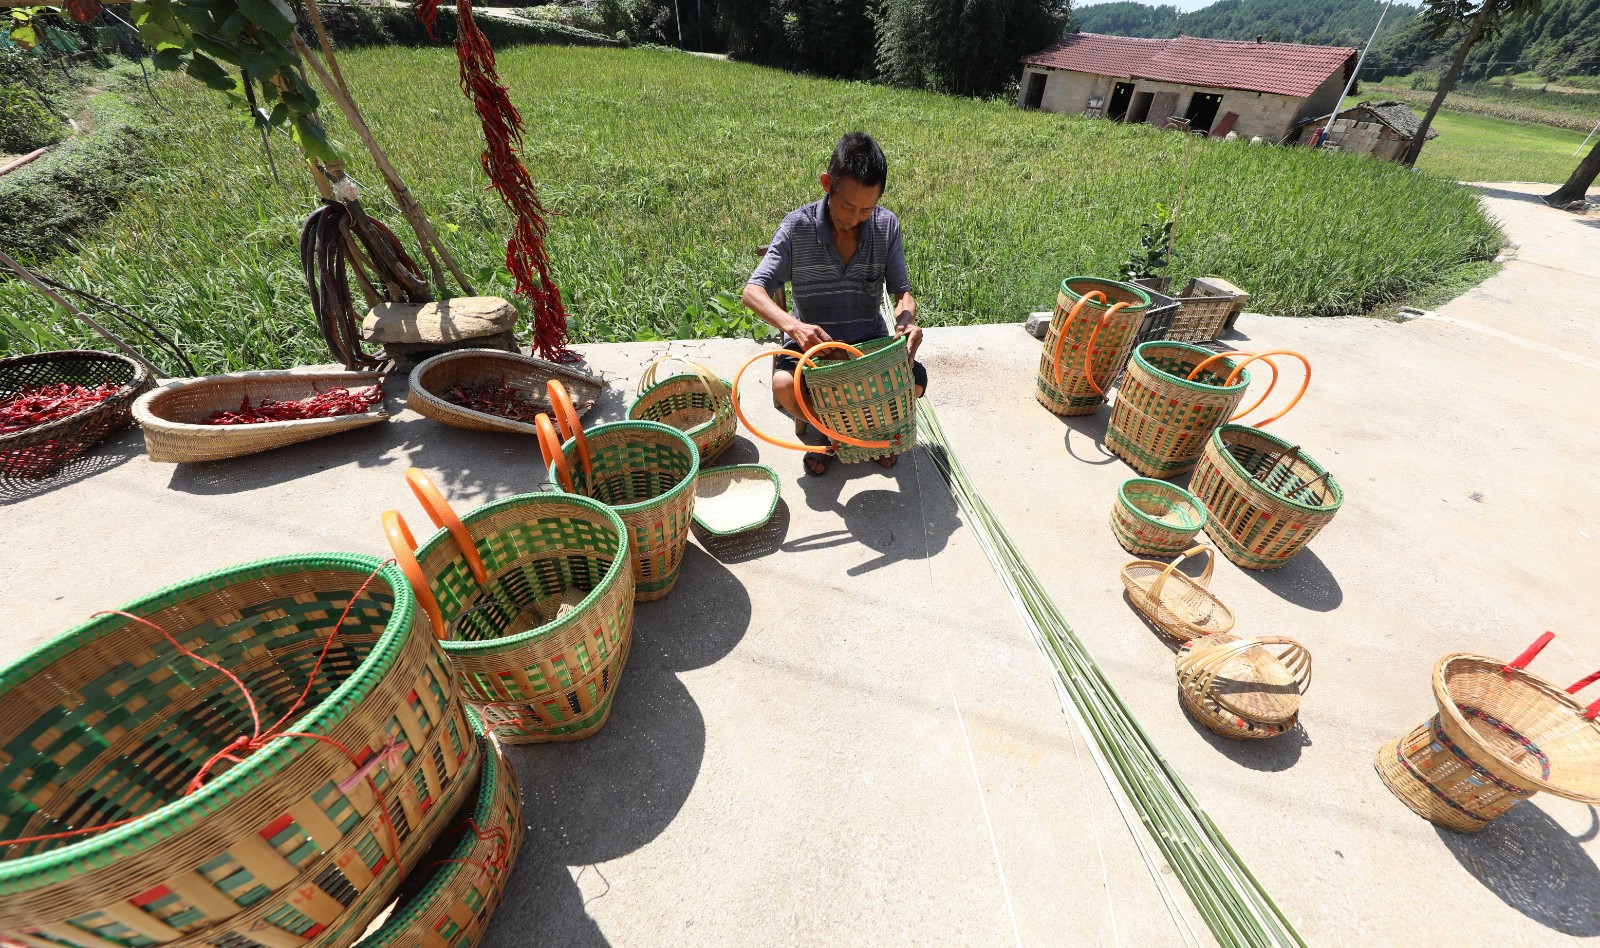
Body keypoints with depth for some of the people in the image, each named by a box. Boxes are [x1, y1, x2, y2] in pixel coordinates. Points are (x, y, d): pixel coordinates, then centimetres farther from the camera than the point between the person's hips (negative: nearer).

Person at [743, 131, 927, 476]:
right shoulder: (797, 227, -13)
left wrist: (906, 318, -29)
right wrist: (792, 325, -39)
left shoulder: (887, 225, -6)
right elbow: (753, 291, -19)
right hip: (811, 341, -2)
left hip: (870, 339, 2)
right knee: (786, 387, -33)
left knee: (914, 380, -25)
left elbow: (902, 290, -3)